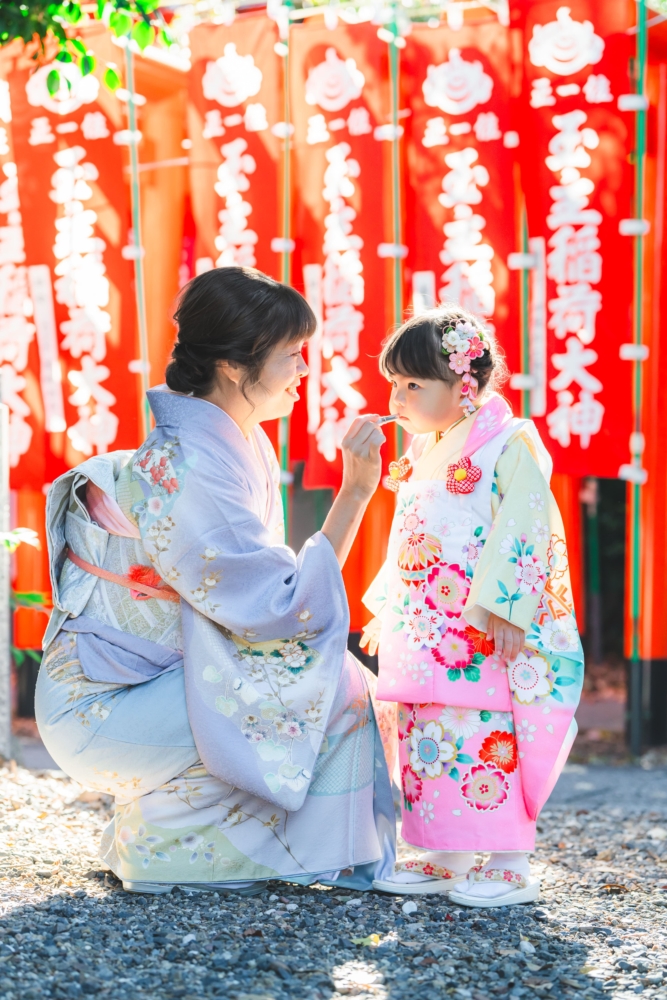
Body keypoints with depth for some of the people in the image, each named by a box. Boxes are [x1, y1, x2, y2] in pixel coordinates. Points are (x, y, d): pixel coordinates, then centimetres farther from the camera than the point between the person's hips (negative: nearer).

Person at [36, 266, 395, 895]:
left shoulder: (240, 443, 4)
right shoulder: (187, 473, -26)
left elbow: (254, 593, 10)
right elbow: (285, 607, -25)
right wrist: (356, 491, -24)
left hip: (156, 679, 9)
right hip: (101, 709, -9)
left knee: (336, 674, 2)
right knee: (327, 691, -15)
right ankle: (160, 846, -1)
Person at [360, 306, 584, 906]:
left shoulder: (510, 446, -9)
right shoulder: (423, 458, 16)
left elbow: (524, 529, -16)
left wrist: (504, 609, -23)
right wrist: (385, 611, 23)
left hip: (486, 638, -8)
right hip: (425, 636, 8)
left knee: (489, 743, -6)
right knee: (428, 742, 9)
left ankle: (510, 865, 4)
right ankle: (444, 859, 19)